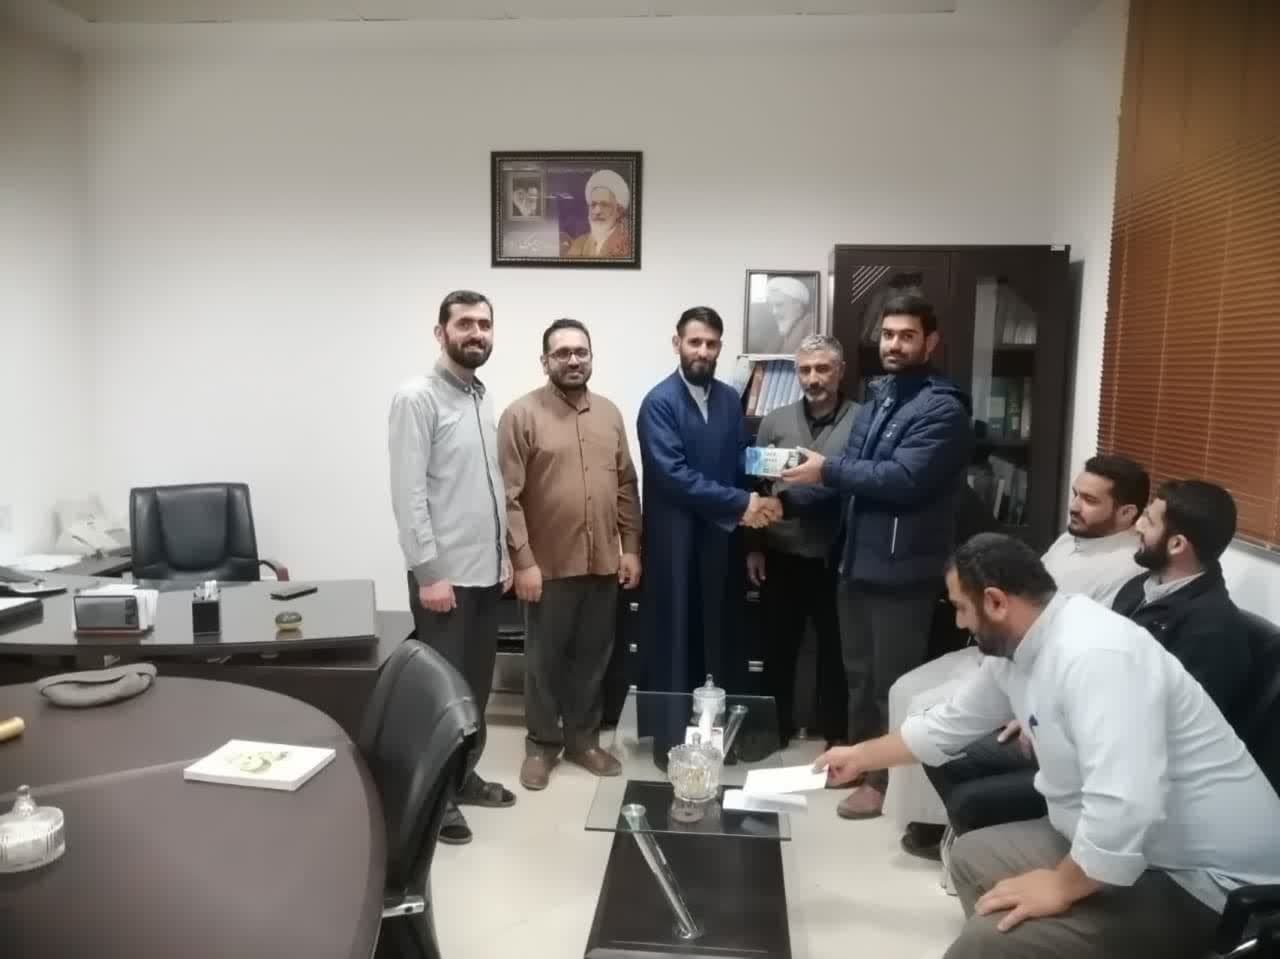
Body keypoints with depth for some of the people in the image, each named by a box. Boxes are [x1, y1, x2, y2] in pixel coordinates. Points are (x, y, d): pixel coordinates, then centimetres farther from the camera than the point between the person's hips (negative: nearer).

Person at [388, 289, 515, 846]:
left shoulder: (485, 400, 12)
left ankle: (463, 775, 31)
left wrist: (504, 555, 13)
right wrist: (430, 572, -19)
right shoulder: (417, 398, -11)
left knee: (476, 683, 15)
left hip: (486, 571, 7)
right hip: (444, 573, -7)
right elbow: (408, 494, -17)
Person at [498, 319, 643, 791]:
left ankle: (583, 738, 30)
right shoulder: (521, 414, -7)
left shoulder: (609, 413, 9)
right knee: (545, 658, 9)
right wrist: (523, 561, -14)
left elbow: (627, 487, 11)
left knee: (593, 655, 14)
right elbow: (510, 496, -10)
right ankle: (542, 743, 26)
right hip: (550, 564, -4)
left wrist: (630, 547, 6)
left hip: (603, 561, 4)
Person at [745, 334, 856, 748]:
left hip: (837, 558, -2)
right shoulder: (775, 421, 4)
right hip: (781, 557, 2)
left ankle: (836, 732, 30)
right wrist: (754, 546, 3)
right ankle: (777, 726, 31)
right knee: (779, 648, 14)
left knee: (835, 650, 12)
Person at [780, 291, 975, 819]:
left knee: (894, 679, 7)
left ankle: (889, 779, 22)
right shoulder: (876, 397, 12)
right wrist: (789, 498, 0)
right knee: (859, 671, 20)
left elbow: (903, 479, -26)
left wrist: (828, 469, -20)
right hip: (856, 559, 8)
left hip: (901, 568, -8)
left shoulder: (942, 408, -14)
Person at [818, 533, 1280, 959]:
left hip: (1202, 881, -9)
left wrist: (1062, 887, -21)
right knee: (973, 857, 18)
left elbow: (1125, 809, -37)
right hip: (1127, 846, 9)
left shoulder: (1095, 655, -29)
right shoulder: (1017, 649, 1)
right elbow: (948, 724, 17)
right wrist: (860, 756, 27)